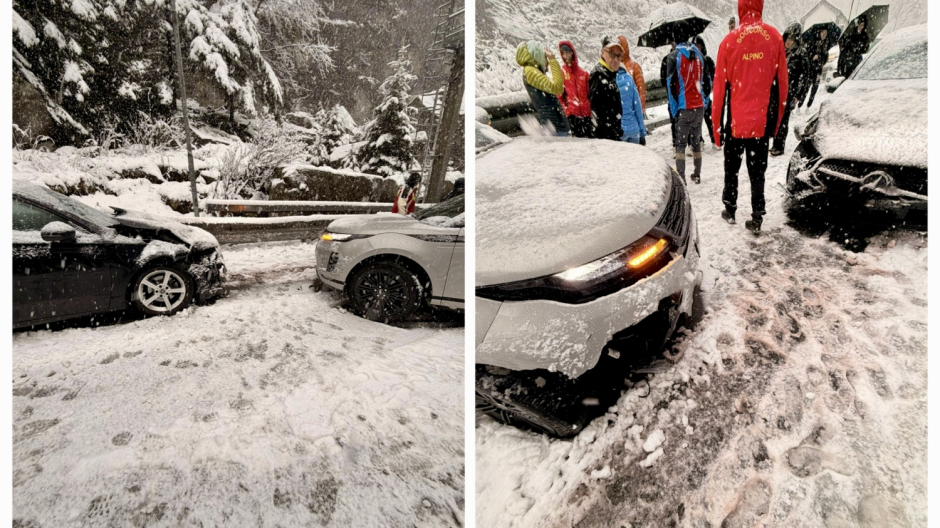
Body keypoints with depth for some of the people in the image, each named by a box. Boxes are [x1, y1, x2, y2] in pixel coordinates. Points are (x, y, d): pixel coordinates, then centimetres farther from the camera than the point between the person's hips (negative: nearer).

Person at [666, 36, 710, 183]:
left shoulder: (674, 57, -8)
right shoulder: (698, 55, 7)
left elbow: (670, 85, -10)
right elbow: (707, 82, 10)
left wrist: (674, 108, -2)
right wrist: (703, 102, 18)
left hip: (684, 108, -5)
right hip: (699, 108, 5)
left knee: (680, 144, 1)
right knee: (696, 142, 16)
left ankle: (681, 178, -5)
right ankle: (697, 175, 22)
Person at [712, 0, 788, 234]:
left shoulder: (729, 41, -7)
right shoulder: (774, 37, -2)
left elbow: (720, 88, -4)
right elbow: (781, 83, 3)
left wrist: (716, 125, 4)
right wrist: (776, 120, 13)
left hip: (735, 121, -1)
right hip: (762, 121, 1)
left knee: (731, 169, 16)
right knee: (758, 172, 9)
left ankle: (730, 210, 25)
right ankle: (756, 219, 9)